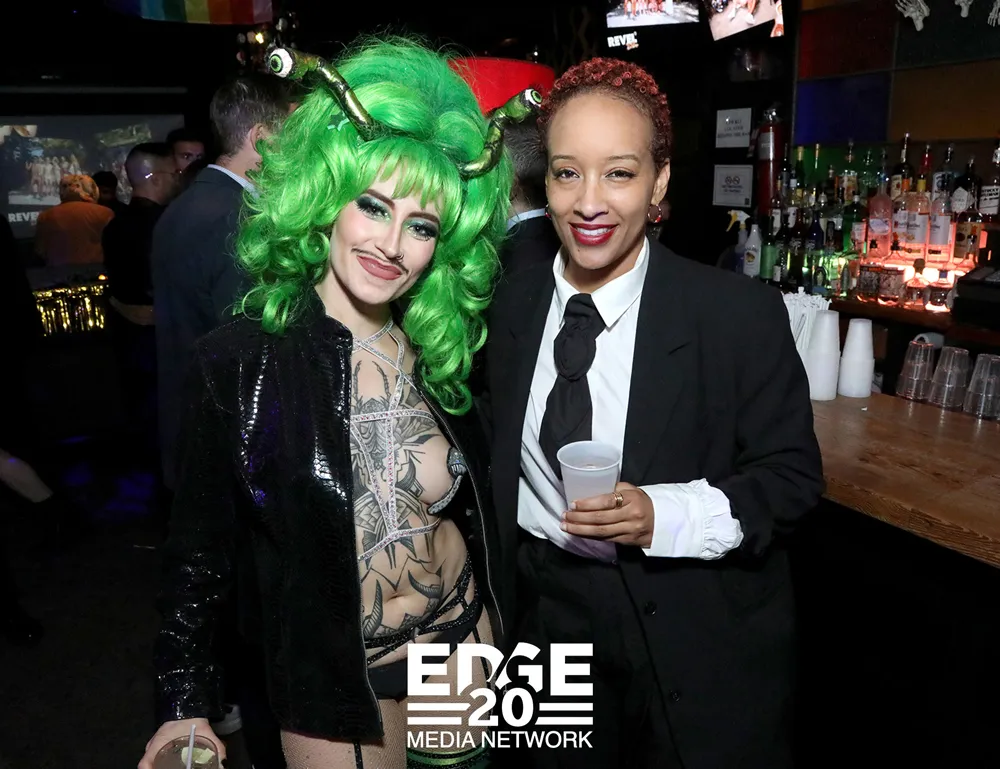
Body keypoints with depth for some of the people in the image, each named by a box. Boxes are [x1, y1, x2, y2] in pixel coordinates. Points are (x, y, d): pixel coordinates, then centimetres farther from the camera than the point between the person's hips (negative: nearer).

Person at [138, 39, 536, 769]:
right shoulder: (240, 360, -19)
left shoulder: (440, 348, -8)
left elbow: (472, 507, 3)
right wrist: (184, 706, -8)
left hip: (462, 640, 4)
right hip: (331, 674, -3)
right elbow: (201, 547, -9)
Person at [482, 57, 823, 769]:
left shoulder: (743, 314, -17)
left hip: (699, 645, -3)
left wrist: (665, 517, -25)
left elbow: (793, 475, -11)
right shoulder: (510, 307, -5)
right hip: (546, 617, 4)